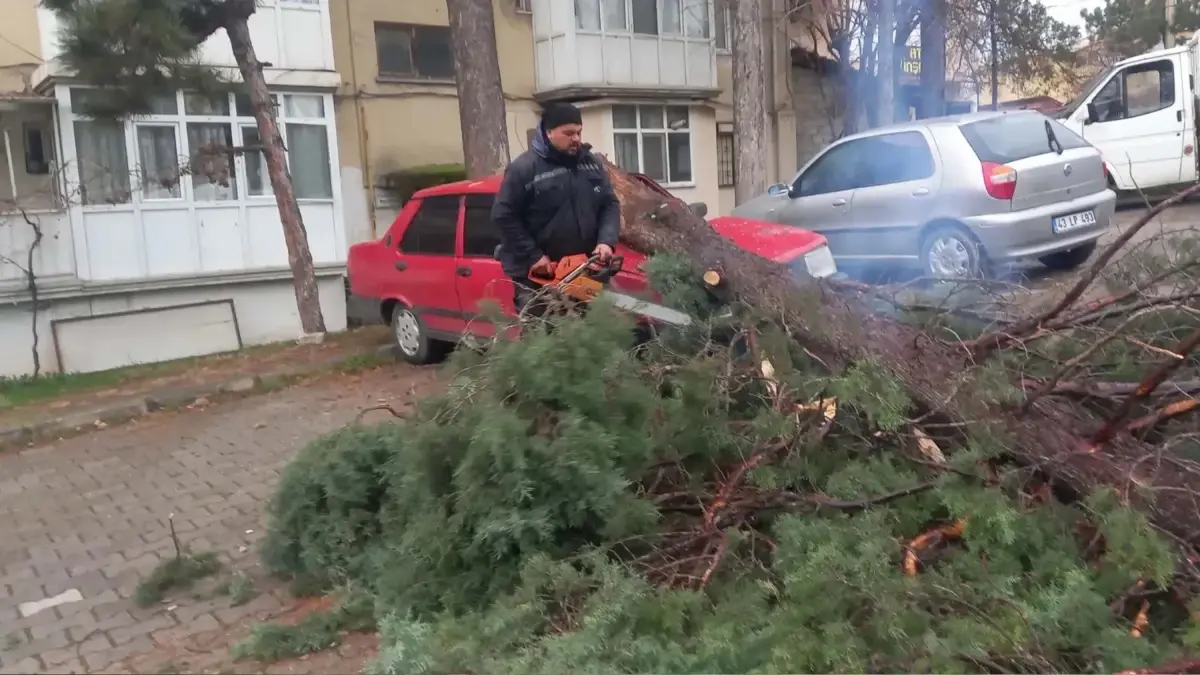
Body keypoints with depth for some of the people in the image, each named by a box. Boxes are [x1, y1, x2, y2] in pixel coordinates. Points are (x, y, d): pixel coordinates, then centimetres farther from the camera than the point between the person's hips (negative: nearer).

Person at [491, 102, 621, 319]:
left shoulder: (592, 163, 8)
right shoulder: (524, 168, -9)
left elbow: (611, 205, 10)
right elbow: (503, 215, -10)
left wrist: (607, 241, -9)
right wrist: (533, 256, -14)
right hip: (536, 276, -5)